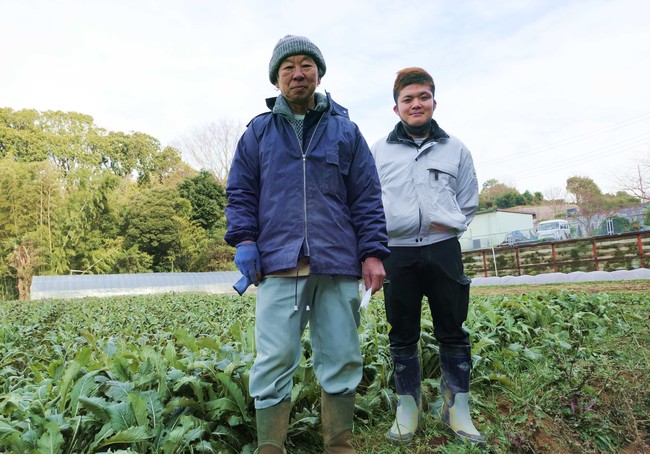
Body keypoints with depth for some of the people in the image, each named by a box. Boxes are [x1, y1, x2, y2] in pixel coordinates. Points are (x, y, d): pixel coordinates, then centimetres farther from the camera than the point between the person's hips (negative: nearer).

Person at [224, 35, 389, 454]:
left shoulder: (345, 131, 13)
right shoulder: (258, 132, 14)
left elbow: (367, 198, 9)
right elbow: (240, 192, 13)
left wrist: (373, 253, -1)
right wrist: (244, 240, -3)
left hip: (338, 266, 1)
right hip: (278, 265, 0)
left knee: (341, 360, 7)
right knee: (274, 361, -1)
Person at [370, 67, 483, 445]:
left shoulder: (456, 149, 10)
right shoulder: (379, 151, 9)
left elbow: (469, 203, 14)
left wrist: (451, 225, -2)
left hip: (443, 250, 1)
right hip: (397, 252, 0)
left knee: (453, 332, 6)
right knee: (403, 335, 8)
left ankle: (458, 407, 21)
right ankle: (408, 407, 22)